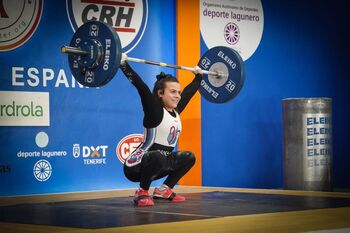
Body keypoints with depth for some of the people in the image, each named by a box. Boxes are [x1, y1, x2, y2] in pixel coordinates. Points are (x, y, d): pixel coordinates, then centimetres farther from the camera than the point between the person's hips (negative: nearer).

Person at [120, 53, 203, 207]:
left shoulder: (176, 111, 5)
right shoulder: (155, 111, -16)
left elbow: (189, 91, 20)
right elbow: (140, 86, -26)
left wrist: (198, 75, 30)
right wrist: (123, 64, -32)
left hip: (156, 165, 9)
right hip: (135, 166, -9)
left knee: (189, 157, 12)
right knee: (156, 156, -38)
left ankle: (164, 190, 11)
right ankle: (141, 193, -16)